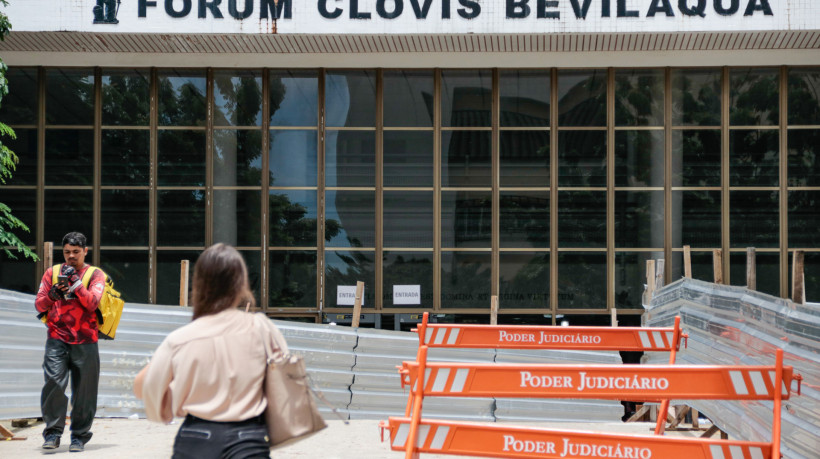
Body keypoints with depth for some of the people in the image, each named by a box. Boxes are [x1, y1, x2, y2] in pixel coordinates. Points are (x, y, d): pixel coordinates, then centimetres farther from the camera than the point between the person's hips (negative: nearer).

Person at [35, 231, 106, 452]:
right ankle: (53, 432, -6)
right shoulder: (52, 272, 13)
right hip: (57, 339, 1)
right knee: (54, 382, -15)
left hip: (85, 341, -1)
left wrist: (75, 282, -17)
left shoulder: (95, 275, 7)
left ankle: (79, 436, 12)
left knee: (84, 391, 1)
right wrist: (53, 293, -11)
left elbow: (92, 302, -8)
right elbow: (39, 305, 8)